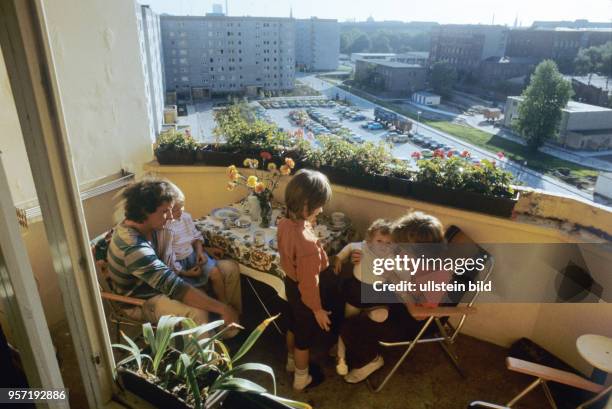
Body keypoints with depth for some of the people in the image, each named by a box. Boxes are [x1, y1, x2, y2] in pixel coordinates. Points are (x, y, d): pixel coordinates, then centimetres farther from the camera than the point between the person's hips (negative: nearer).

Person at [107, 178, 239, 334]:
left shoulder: (139, 225, -8)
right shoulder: (134, 249, -36)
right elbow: (176, 287, -41)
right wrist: (222, 308, -40)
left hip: (153, 283, 9)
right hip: (139, 301, -9)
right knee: (198, 314, -31)